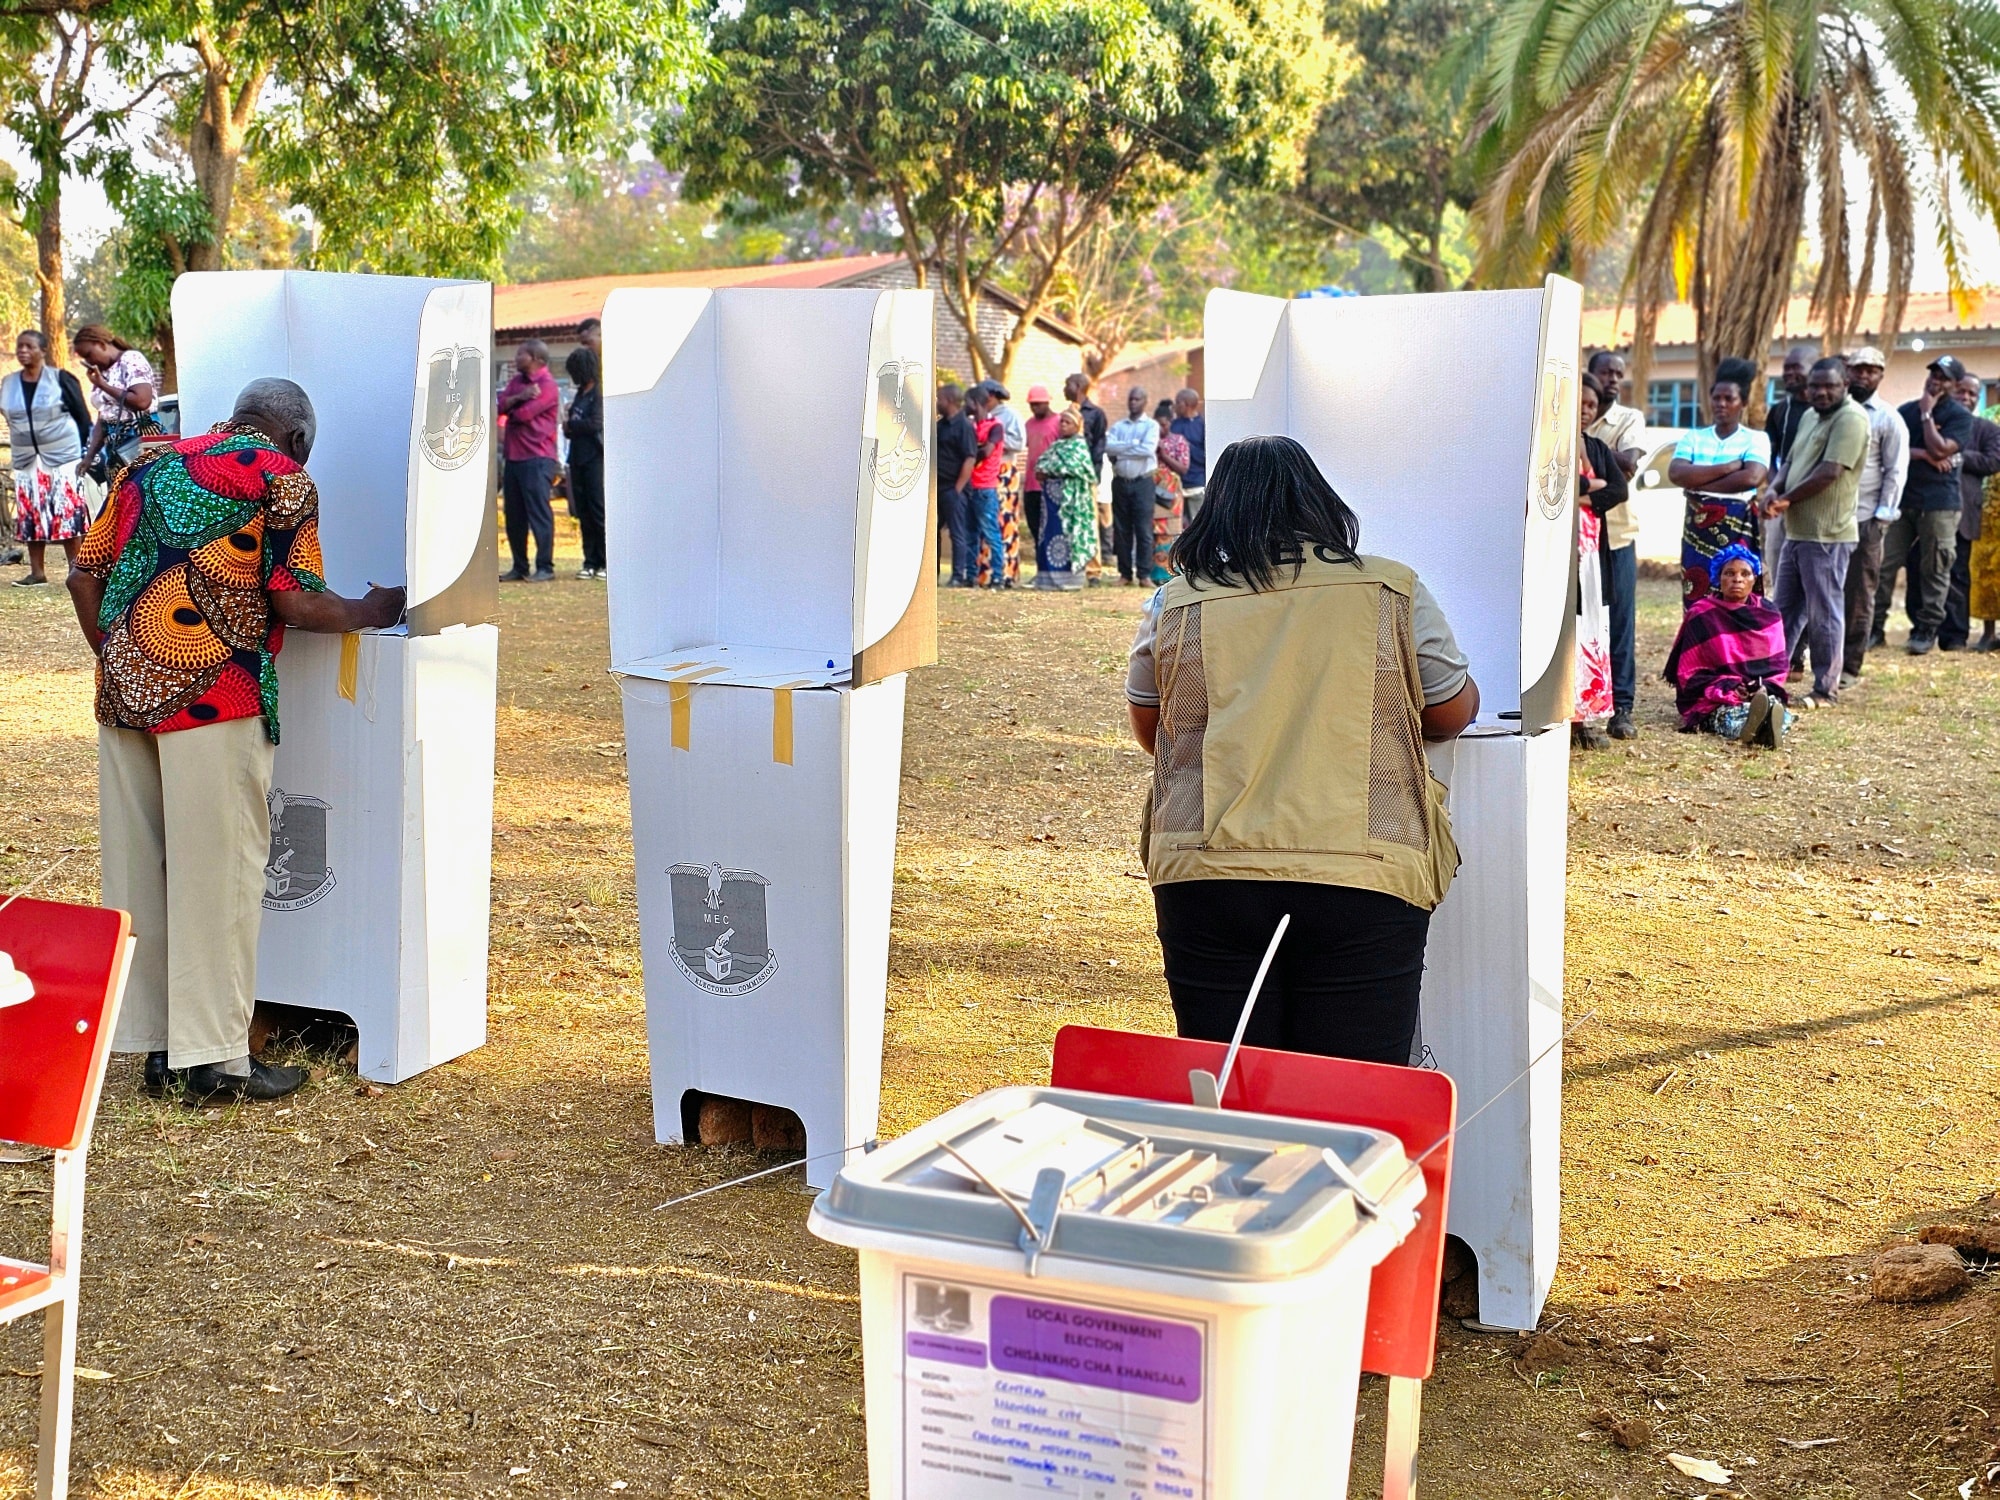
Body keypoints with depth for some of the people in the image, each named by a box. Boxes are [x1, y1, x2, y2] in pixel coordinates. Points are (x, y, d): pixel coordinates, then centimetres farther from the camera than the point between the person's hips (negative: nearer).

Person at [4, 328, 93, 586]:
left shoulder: (61, 379, -4)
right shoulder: (8, 384, 9)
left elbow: (83, 417, -2)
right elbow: (9, 417, 19)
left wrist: (83, 451, -7)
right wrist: (19, 447, 11)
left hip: (62, 458, -5)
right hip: (26, 460, 5)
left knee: (68, 513, -7)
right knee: (30, 516, 3)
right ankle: (37, 572, 9)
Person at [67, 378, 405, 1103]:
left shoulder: (149, 465, 18)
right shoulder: (282, 478, 1)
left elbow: (84, 576, 14)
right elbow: (297, 606, -6)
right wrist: (371, 612, 10)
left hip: (123, 689, 6)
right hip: (211, 694, -6)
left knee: (137, 871, 12)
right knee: (217, 873, 1)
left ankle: (156, 1043, 20)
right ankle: (215, 1057, 6)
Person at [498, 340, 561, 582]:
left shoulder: (547, 385, -8)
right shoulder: (517, 381, 19)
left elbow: (524, 414, -17)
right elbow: (502, 405, 4)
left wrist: (511, 408, 4)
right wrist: (520, 397, -14)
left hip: (537, 458, -9)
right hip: (513, 456, 9)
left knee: (539, 513, -8)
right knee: (514, 516, 10)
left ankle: (545, 567, -5)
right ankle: (519, 567, 17)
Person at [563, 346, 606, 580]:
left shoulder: (600, 393, -7)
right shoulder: (580, 394, 18)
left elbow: (596, 424, -17)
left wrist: (570, 425, -3)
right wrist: (569, 426, 0)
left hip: (595, 457, -8)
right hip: (578, 457, 8)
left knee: (599, 510, -8)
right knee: (584, 513, 7)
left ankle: (606, 562, -4)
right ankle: (590, 562, 10)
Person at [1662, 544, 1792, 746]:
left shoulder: (1769, 613, 14)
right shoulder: (1701, 615, 3)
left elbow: (1778, 665, 16)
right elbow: (1689, 674, 1)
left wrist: (1766, 688, -8)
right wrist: (1727, 690, -15)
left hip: (1764, 694, 2)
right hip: (1713, 703, -2)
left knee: (1782, 716, -35)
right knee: (1730, 715, -39)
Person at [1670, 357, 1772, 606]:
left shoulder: (1755, 439, 3)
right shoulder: (1694, 438, 11)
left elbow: (1751, 478, -16)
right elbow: (1675, 473, -7)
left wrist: (1699, 484, -10)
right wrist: (1728, 467, -11)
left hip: (1737, 532, -3)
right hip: (1697, 532, 3)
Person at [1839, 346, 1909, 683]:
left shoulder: (1888, 419, 1)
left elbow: (1895, 472, -2)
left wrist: (1882, 517, -9)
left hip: (1864, 520, -4)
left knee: (1858, 595, 1)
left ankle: (1850, 666, 5)